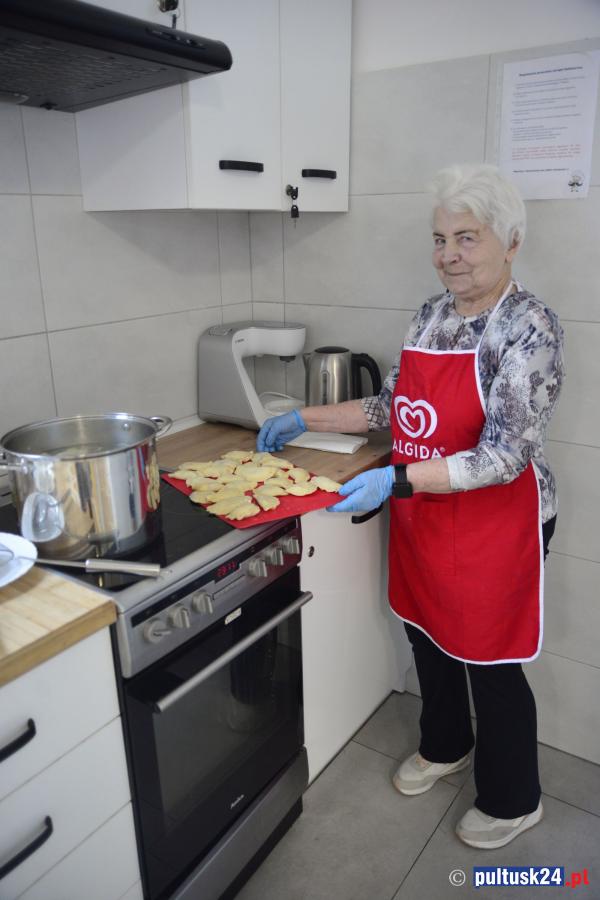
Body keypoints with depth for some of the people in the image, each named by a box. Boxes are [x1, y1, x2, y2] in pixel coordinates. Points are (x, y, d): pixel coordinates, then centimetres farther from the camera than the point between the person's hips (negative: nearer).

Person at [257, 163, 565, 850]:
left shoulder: (529, 327, -18)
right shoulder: (430, 315, 4)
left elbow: (506, 455, -25)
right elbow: (392, 406, 13)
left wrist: (395, 479, -32)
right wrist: (305, 420, 8)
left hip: (494, 524, -7)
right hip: (419, 517, 7)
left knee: (489, 660, 9)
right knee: (428, 633, 22)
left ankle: (512, 802, 37)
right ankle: (443, 747, 51)